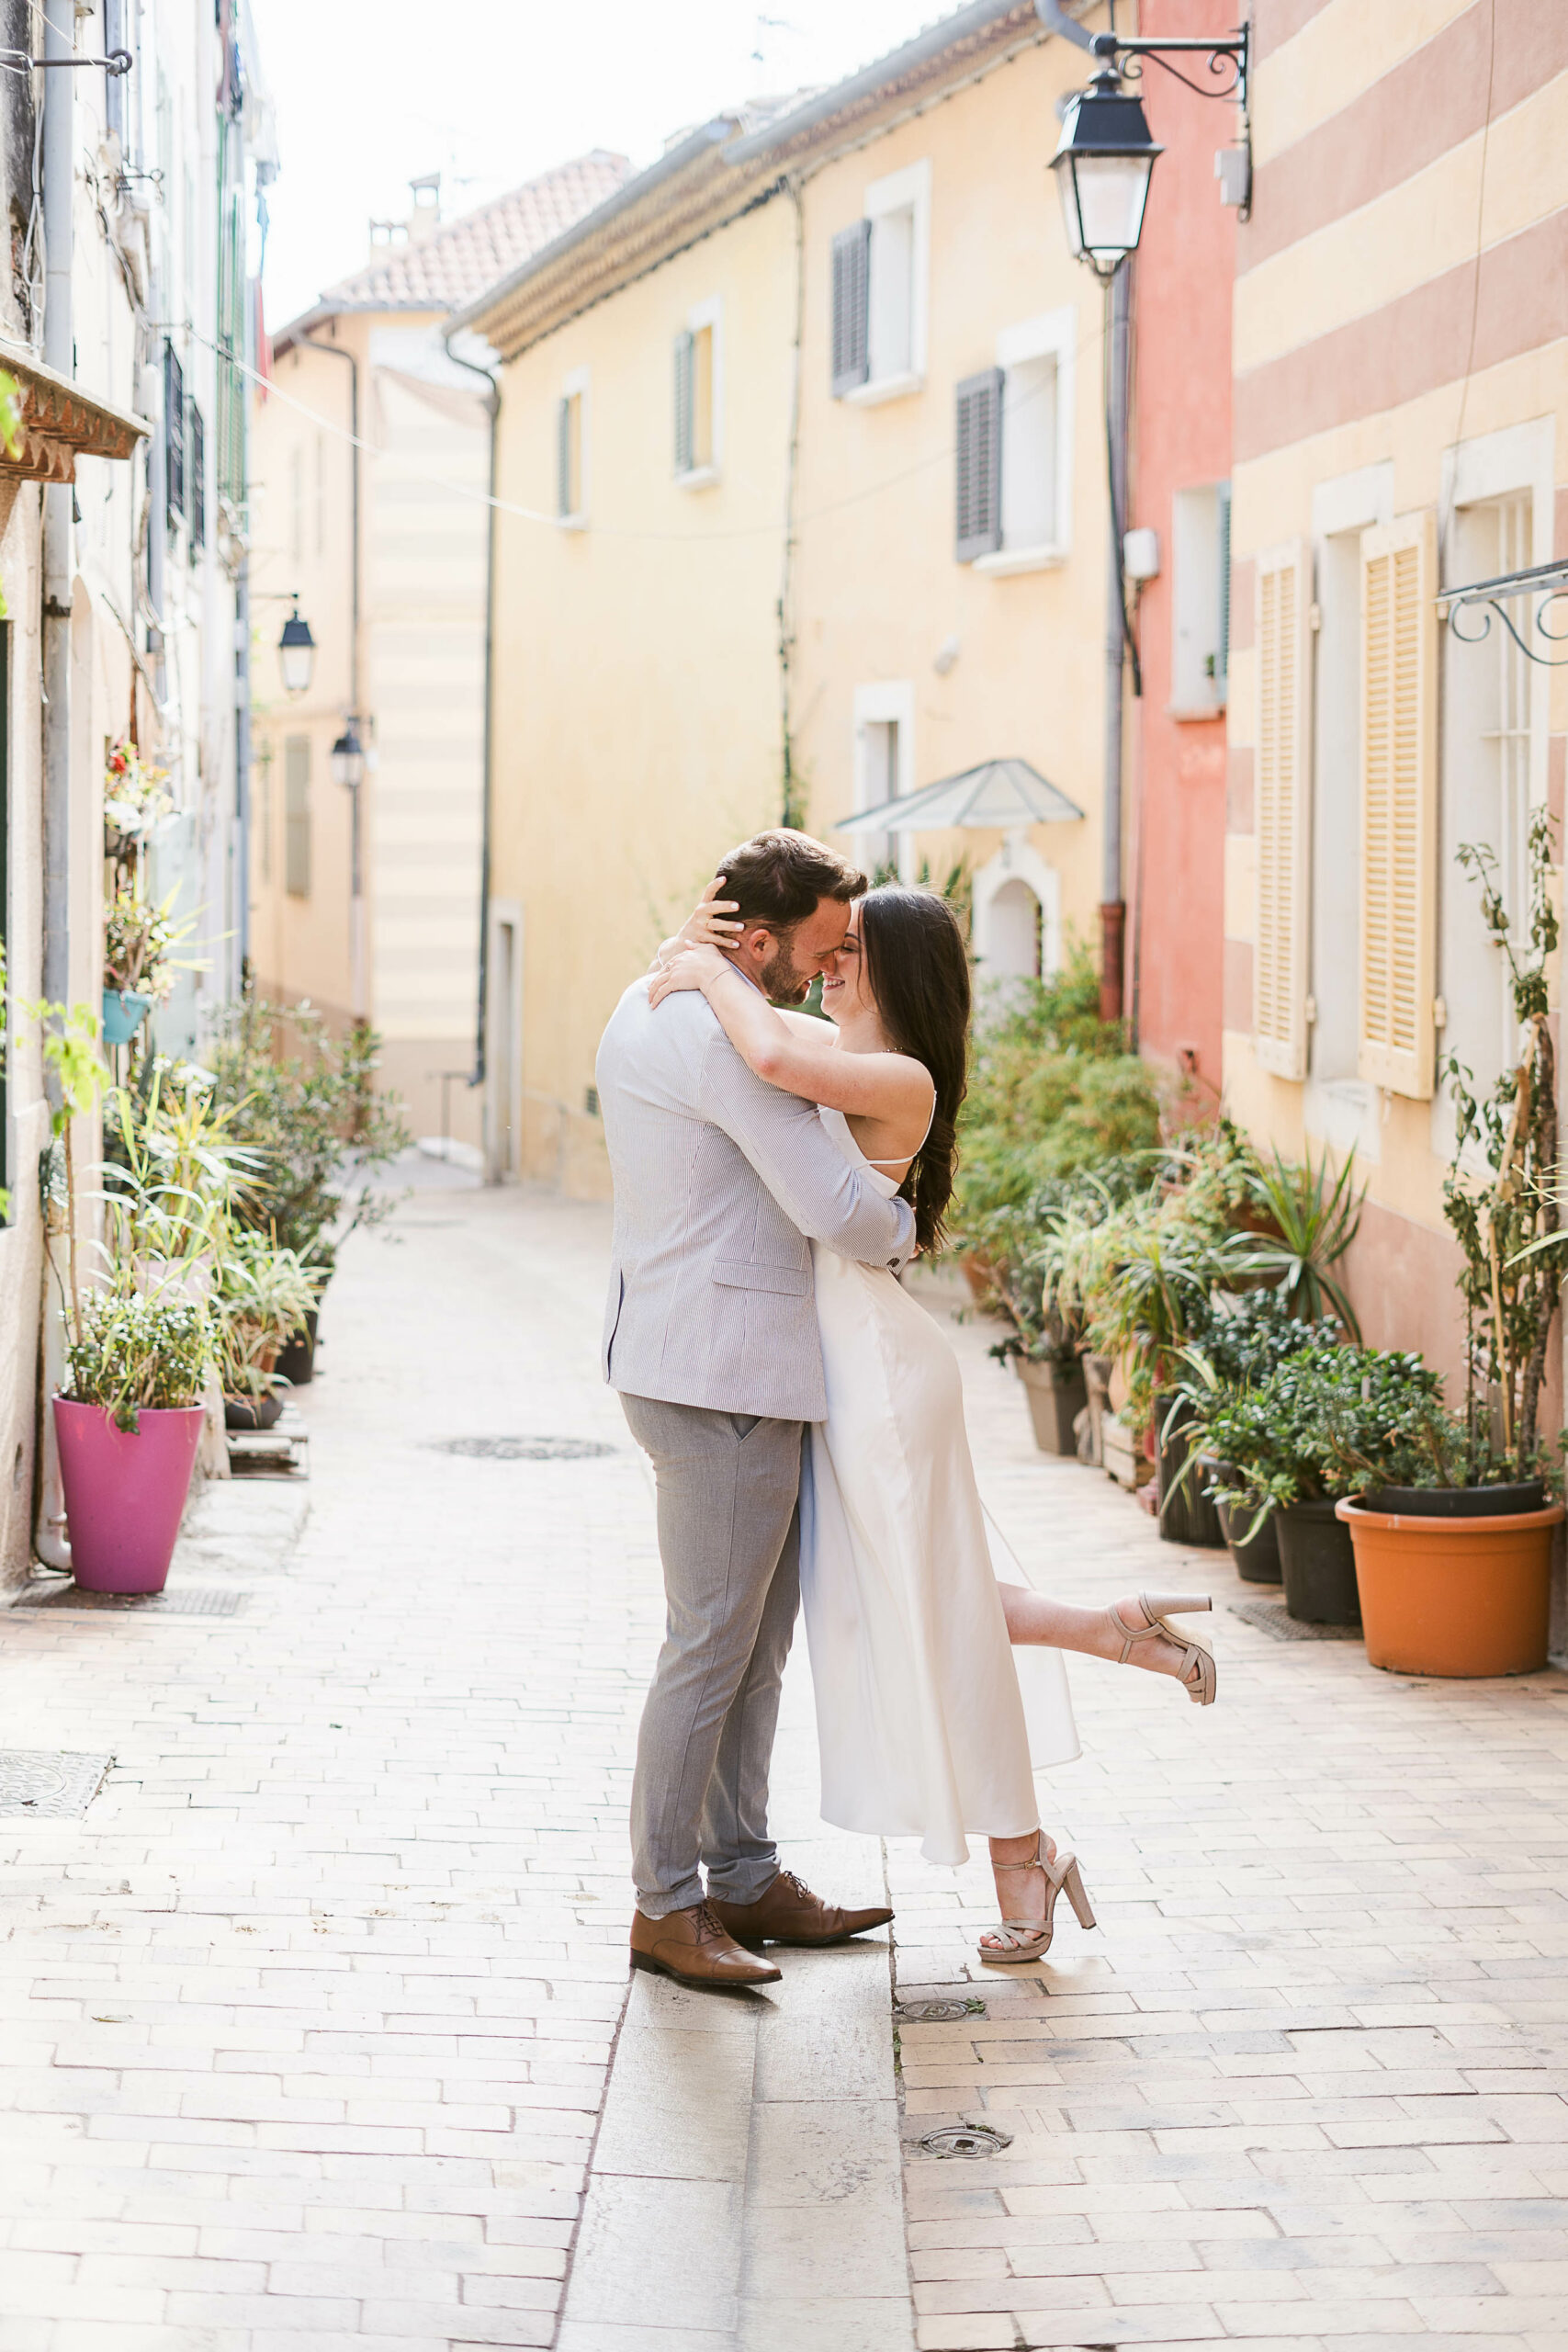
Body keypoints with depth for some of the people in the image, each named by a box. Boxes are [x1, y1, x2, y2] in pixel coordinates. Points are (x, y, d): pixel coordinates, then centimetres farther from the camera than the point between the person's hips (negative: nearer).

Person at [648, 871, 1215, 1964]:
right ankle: (1113, 1632, 26)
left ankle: (1021, 1862, 16)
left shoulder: (900, 1081, -19)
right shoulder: (827, 1048, 6)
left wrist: (710, 972, -22)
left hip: (880, 1368, -9)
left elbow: (771, 1058, -38)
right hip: (840, 1368, 9)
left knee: (939, 1619, 3)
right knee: (888, 1604, 18)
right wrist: (695, 942, -10)